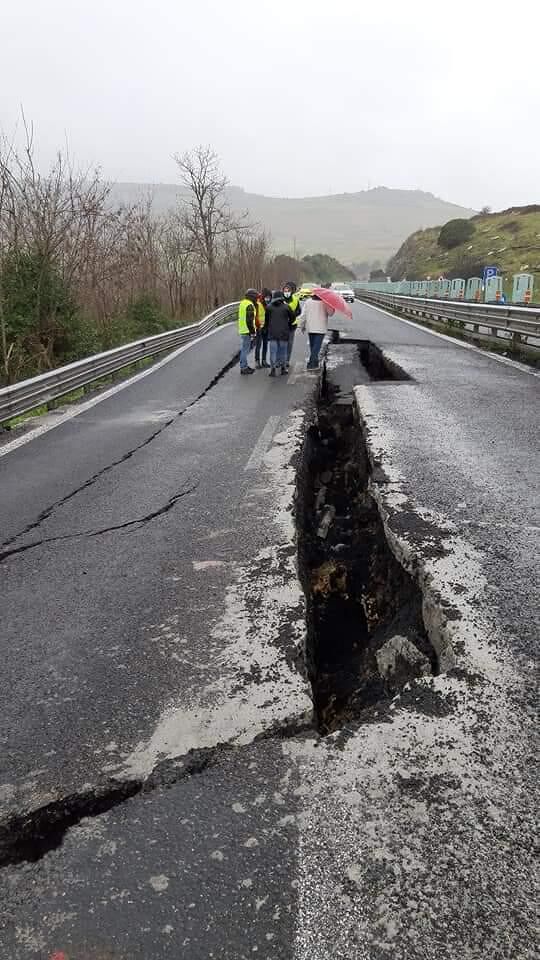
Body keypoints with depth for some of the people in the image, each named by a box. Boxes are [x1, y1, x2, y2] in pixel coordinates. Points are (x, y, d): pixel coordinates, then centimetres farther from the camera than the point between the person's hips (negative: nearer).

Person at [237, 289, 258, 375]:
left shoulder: (243, 303, 14)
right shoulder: (249, 305, -17)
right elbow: (249, 320, -21)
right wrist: (252, 331, -17)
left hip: (242, 329, 10)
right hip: (247, 330, -10)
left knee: (244, 349, 17)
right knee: (245, 349, -5)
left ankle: (245, 366, 26)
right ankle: (243, 368, -1)